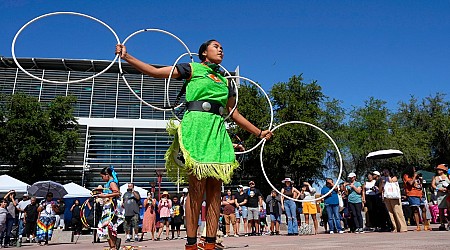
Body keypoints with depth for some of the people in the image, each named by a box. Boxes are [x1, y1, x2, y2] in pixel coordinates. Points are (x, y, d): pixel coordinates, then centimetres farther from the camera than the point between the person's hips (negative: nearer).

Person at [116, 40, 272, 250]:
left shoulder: (225, 81, 25)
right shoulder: (192, 69, 12)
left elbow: (235, 114, 27)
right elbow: (155, 72, 7)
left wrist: (258, 132, 27)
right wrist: (126, 57, 0)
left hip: (218, 130, 5)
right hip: (197, 125, -5)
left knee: (215, 189, -1)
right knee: (197, 188, -10)